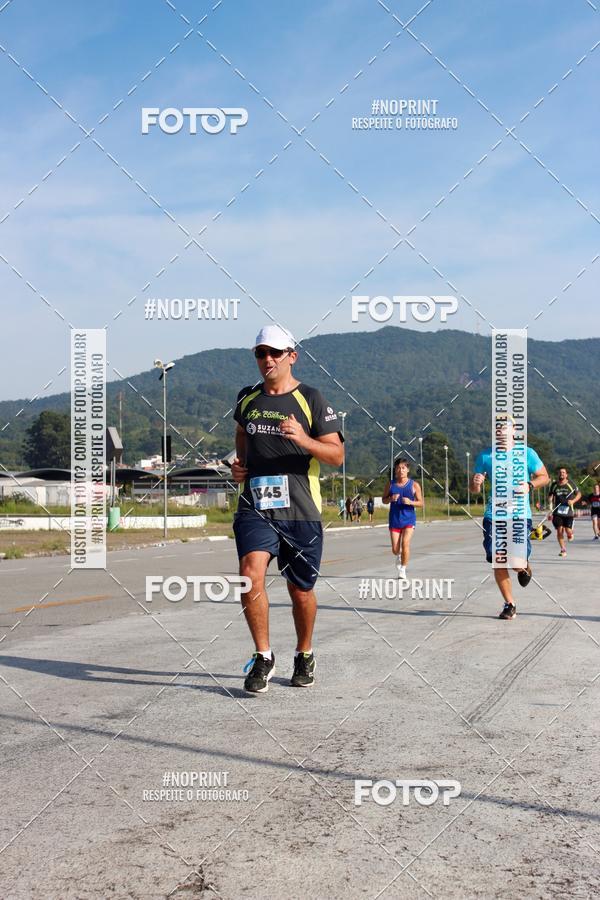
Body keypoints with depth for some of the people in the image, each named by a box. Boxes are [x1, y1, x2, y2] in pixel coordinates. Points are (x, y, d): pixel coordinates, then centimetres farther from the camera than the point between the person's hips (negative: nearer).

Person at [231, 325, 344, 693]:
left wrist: (304, 440, -22)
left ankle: (305, 655, 32)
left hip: (300, 511, -2)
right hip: (255, 507, 2)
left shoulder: (312, 400, -1)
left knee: (301, 591, 7)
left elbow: (337, 455, -5)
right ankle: (263, 657, -3)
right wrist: (239, 463, 14)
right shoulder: (247, 398, 12)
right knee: (251, 574, -19)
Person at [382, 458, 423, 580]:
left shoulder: (414, 485, -1)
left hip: (409, 519, -2)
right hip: (394, 520, 2)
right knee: (395, 549, 1)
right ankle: (399, 556, 38)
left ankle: (402, 570, -2)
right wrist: (391, 499, -12)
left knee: (405, 544, -17)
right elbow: (384, 500, 10)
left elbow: (421, 502, 2)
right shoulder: (390, 484, 4)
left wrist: (410, 502, -18)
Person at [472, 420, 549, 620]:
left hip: (520, 515, -2)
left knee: (518, 562, -11)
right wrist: (476, 483, -16)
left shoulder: (526, 453, 3)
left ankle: (524, 568, 29)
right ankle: (509, 604, 15)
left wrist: (530, 485, -12)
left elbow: (545, 477, 8)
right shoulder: (485, 456, 7)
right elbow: (474, 488, 9)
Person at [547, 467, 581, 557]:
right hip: (557, 512, 1)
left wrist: (573, 501, -9)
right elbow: (551, 498, 7)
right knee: (559, 530, -5)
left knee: (568, 531, -6)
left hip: (568, 511, -1)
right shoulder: (554, 485, 5)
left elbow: (579, 494, 11)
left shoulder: (571, 484, 0)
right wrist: (550, 511, -3)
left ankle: (570, 533, 33)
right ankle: (563, 550, 8)